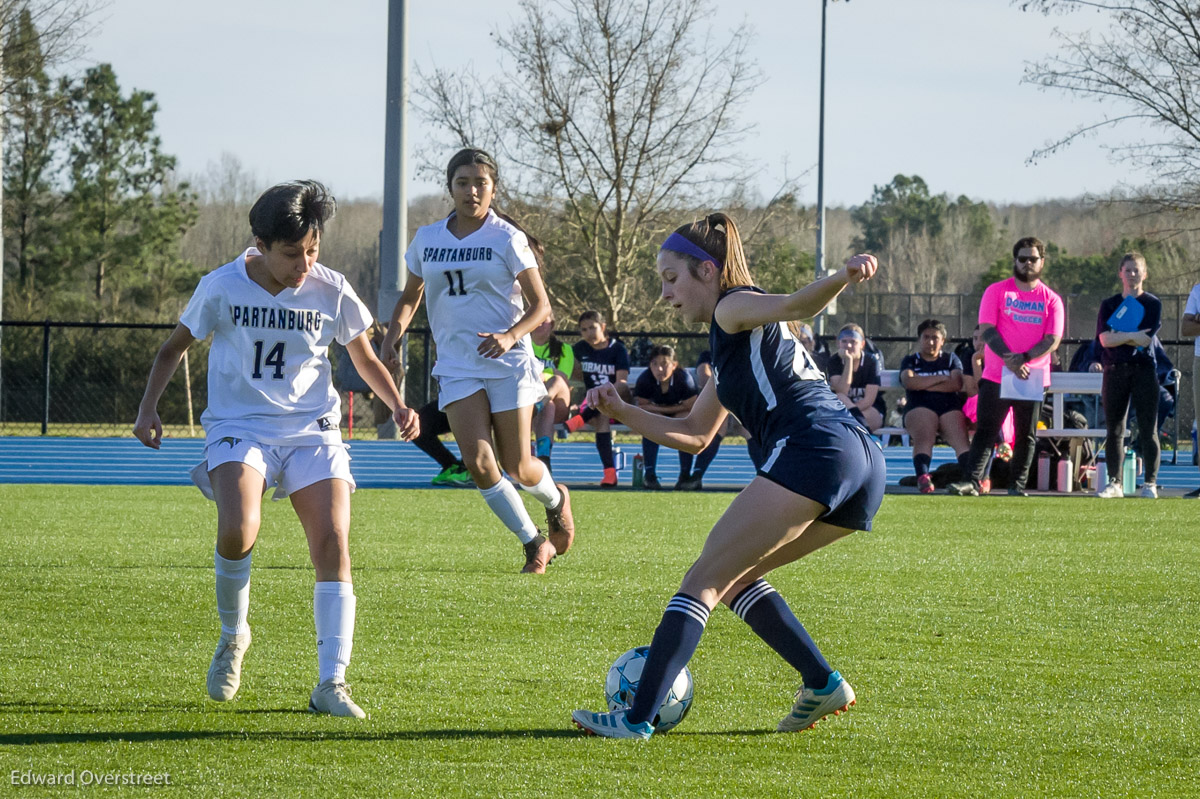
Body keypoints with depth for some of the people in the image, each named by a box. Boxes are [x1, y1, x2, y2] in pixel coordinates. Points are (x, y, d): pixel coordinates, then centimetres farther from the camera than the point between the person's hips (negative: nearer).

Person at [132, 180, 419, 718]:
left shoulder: (332, 292, -1)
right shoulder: (223, 287, -4)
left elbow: (365, 359, 15)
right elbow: (174, 349, 11)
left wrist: (398, 406, -2)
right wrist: (148, 408, -1)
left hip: (313, 431, 2)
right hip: (239, 427, -2)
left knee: (333, 543, -17)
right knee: (237, 529, -28)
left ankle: (331, 684, -15)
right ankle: (233, 636, 1)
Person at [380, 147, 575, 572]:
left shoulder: (507, 239, -4)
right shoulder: (427, 239, 7)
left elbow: (540, 305, -2)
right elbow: (410, 297, 19)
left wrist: (510, 336, -21)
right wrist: (395, 331, -1)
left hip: (507, 361, -3)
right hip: (457, 364, 3)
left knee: (518, 467, -1)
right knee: (477, 460, -14)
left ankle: (555, 499, 36)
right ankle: (535, 543, 1)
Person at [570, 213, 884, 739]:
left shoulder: (733, 308, 6)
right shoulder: (733, 347, 33)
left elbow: (795, 305, -15)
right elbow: (693, 436, 36)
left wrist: (843, 277, -36)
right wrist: (622, 411, 25)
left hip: (813, 449, -9)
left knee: (704, 580, -6)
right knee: (734, 575, 21)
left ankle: (638, 718, -12)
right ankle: (822, 684, 8)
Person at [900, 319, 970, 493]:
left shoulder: (951, 359, 24)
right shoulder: (910, 361, 22)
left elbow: (957, 384, 5)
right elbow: (909, 381, -1)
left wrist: (924, 385, 2)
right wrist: (941, 378, 3)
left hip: (949, 407, 1)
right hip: (919, 407, -1)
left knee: (960, 438, -29)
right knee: (924, 437, -35)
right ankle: (922, 476, -56)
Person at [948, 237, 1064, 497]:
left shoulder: (1051, 300, 7)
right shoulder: (997, 291, 4)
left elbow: (1053, 340, -2)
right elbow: (986, 329, -4)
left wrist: (1024, 358, -18)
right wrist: (1009, 359, -18)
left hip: (1034, 377, 1)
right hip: (995, 377, -1)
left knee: (1026, 434, 4)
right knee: (985, 431, -5)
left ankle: (1017, 485, 9)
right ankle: (971, 482, -9)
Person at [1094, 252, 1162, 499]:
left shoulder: (1152, 304, 4)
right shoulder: (1109, 305, 11)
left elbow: (1146, 339, -8)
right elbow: (1105, 339, -3)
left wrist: (1118, 335, -4)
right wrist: (1133, 335, -10)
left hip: (1143, 369, -2)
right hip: (1114, 371, 3)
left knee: (1148, 429, -5)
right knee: (1114, 430, 3)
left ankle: (1150, 483, -1)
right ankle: (1115, 483, 9)